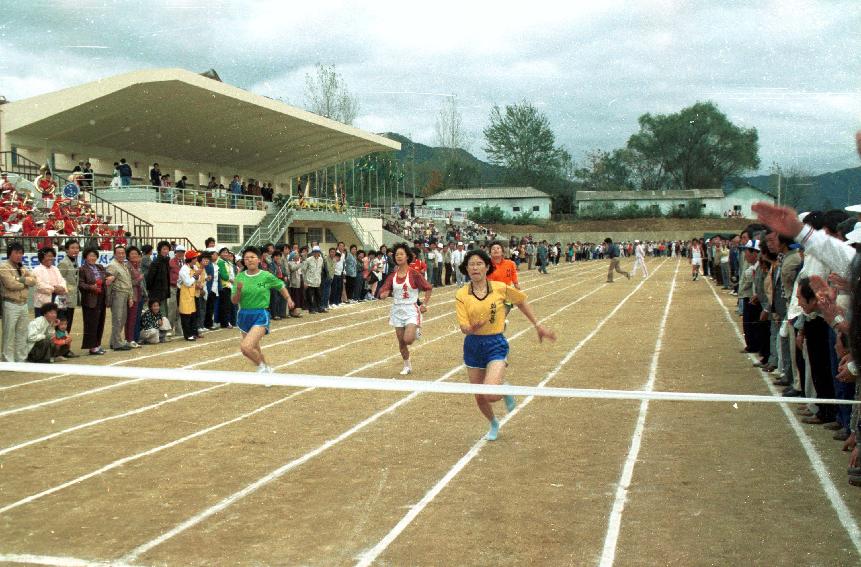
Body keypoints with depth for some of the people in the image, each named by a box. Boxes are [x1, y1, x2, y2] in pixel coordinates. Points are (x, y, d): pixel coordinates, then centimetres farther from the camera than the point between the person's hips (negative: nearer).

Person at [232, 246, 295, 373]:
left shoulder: (267, 276, -7)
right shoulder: (240, 277, -1)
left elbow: (281, 286, 13)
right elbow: (234, 301, 0)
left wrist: (288, 299, -1)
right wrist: (238, 290, -19)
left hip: (260, 316, -4)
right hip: (244, 315, 4)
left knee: (246, 347, -22)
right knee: (254, 349, 17)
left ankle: (262, 366, 4)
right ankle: (266, 369, 43)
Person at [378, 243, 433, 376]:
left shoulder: (414, 274, -10)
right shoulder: (393, 275, 2)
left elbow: (428, 288, -2)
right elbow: (383, 292, 2)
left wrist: (424, 305, -4)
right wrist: (384, 294, -21)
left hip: (411, 310, -4)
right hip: (397, 310, 4)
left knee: (408, 340, -19)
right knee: (401, 342, 7)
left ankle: (417, 332, 16)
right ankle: (407, 366, 26)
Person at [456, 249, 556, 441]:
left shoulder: (500, 288, -6)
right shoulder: (461, 294, -5)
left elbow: (521, 301, 12)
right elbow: (464, 328, -11)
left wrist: (538, 326, 12)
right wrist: (473, 327, -34)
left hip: (496, 344, -2)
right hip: (473, 345, 2)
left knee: (491, 394, -23)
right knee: (479, 397, 10)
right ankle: (494, 424, 42)